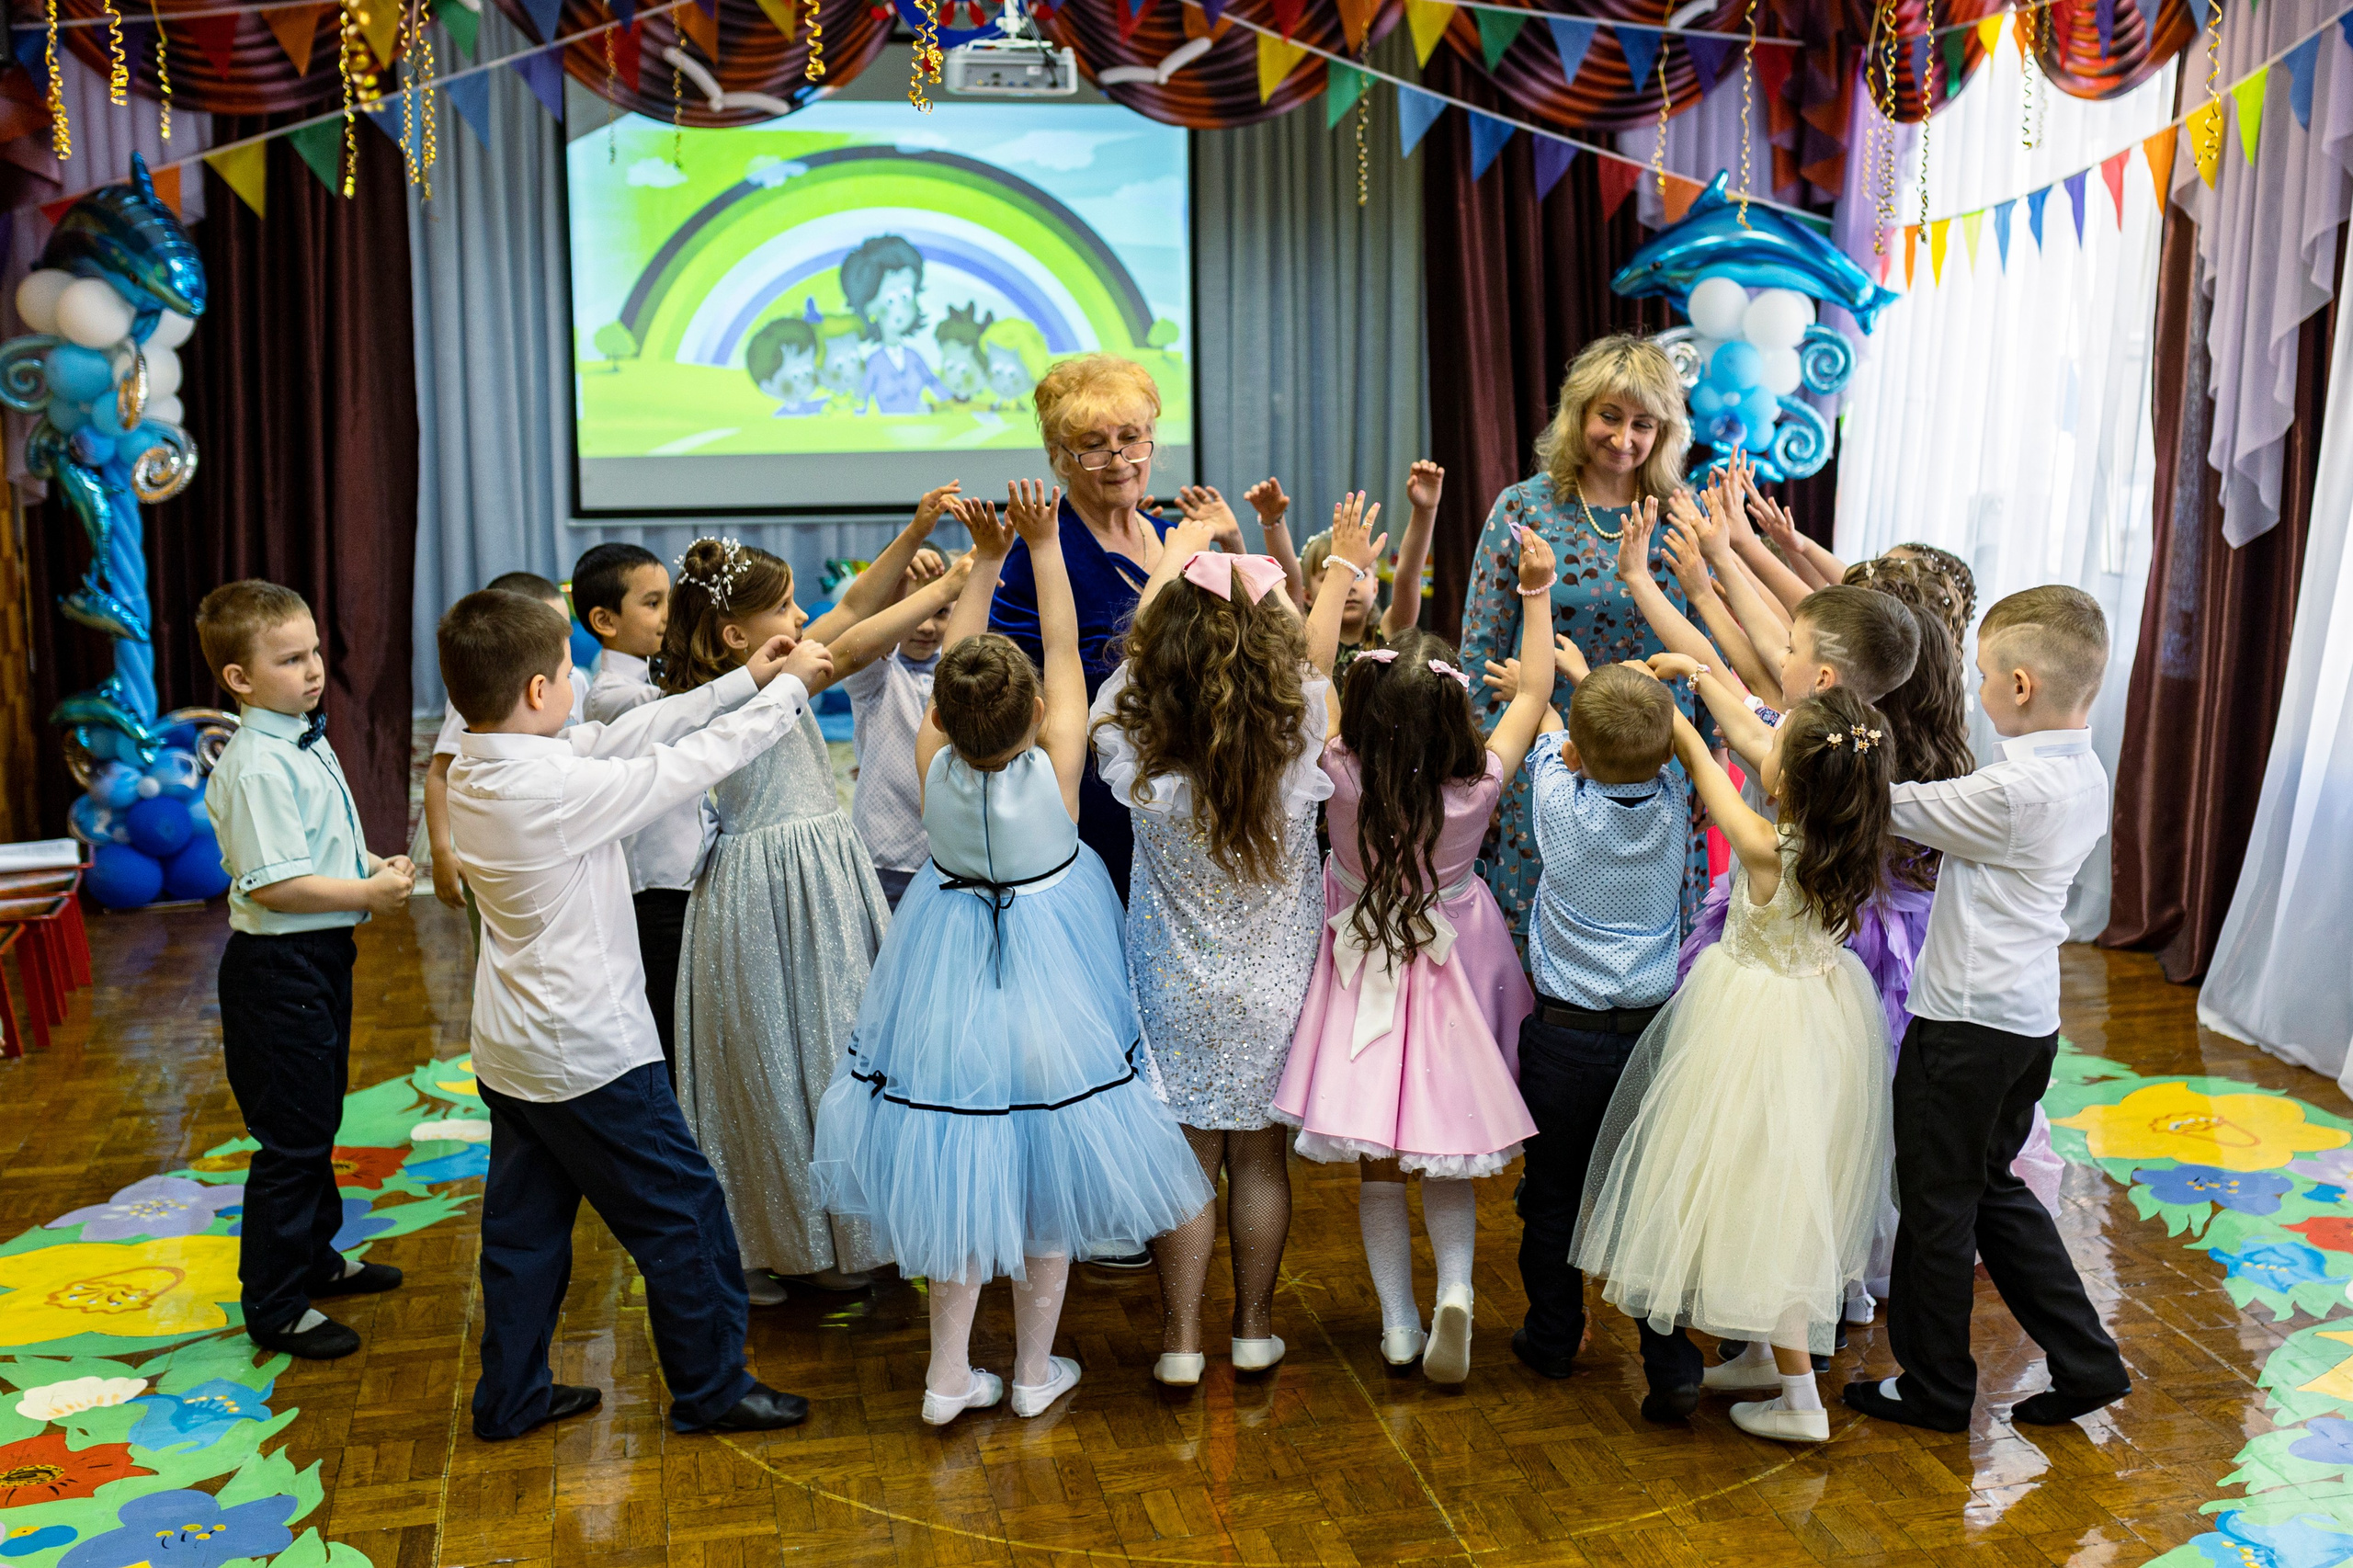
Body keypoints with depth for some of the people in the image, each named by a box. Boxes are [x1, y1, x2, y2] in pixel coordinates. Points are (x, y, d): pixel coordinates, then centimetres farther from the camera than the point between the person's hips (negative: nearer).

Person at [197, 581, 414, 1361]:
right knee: (291, 1139, -1)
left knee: (318, 1121, 23)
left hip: (322, 955, 10)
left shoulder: (308, 743, 10)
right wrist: (369, 893, -21)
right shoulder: (256, 767, -23)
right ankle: (274, 1306, 11)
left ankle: (315, 1257, 41)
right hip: (276, 968, -10)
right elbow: (273, 884, -28)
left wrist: (373, 863, 5)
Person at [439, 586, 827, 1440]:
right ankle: (710, 1386, 20)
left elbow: (623, 736, 4)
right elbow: (695, 761, -19)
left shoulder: (473, 772, 0)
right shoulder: (558, 787, -27)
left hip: (511, 1050, 9)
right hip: (589, 1053, -9)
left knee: (524, 1223, 19)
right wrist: (788, 688, -4)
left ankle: (511, 1396, 31)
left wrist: (741, 681, 5)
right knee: (684, 1211, 6)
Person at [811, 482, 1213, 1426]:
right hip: (1047, 977, -2)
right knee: (1047, 1168, 12)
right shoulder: (1054, 769, -19)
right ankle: (1035, 1370, 25)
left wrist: (985, 560, 8)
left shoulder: (935, 770, -13)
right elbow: (1064, 651, -9)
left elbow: (952, 662, 1)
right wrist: (1042, 546, -2)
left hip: (952, 981, 2)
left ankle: (949, 1373, 20)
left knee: (956, 1171, 13)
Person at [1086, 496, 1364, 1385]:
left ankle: (1181, 1338, 18)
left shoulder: (1136, 760, -21)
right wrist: (1342, 571, 18)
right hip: (1273, 989, 1)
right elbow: (1313, 658, -1)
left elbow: (1135, 652, -3)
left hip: (1178, 995, -1)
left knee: (1186, 1158, 10)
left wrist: (1178, 554, 13)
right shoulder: (1298, 746, -21)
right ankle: (1255, 1327, 28)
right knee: (1259, 1154, 15)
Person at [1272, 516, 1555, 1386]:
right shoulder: (1475, 791, -20)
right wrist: (1535, 594, -1)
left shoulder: (1343, 780, -21)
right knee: (1447, 1157, 15)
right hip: (1449, 980, 0)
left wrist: (1338, 567, -6)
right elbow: (1533, 695, -6)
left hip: (1363, 977, 0)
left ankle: (1399, 1322, 17)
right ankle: (1455, 1287, -5)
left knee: (1377, 1165, 11)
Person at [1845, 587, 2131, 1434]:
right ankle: (2086, 1362, 25)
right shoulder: (2086, 774, 4)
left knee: (1938, 1204, 7)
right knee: (1992, 1189, 22)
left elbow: (1892, 805, -17)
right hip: (2028, 1016, 9)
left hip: (1968, 1025, -9)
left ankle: (1934, 1388, 22)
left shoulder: (2014, 790, -24)